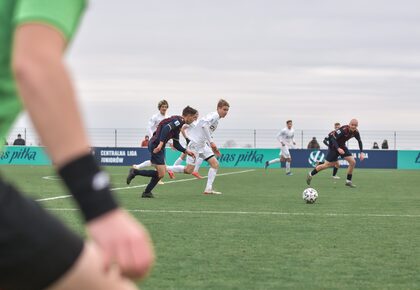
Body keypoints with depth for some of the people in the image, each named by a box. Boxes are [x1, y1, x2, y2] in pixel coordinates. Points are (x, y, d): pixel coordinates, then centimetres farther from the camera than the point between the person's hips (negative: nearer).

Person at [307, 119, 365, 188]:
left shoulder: (356, 132, -9)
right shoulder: (343, 130, -30)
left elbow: (359, 141, 9)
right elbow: (333, 138, -32)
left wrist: (361, 152, 1)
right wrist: (338, 148, -43)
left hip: (342, 146, 6)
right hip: (334, 146, -6)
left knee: (353, 162, -6)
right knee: (327, 164, -3)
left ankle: (348, 181, 6)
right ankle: (311, 174, 15)